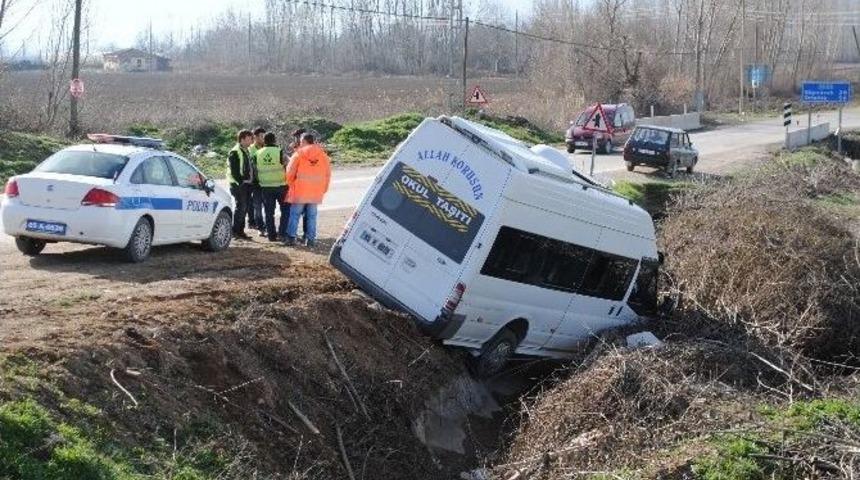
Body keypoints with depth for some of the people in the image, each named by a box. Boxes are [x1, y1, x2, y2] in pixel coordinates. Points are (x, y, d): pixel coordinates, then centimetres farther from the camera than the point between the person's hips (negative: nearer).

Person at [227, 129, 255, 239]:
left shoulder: (246, 151, 18)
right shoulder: (235, 152, -11)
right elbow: (233, 170, -17)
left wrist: (251, 181, 14)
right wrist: (240, 181, -19)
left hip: (247, 184, 9)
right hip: (238, 185, -9)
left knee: (244, 208, 10)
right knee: (241, 207, -10)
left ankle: (240, 230, 17)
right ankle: (236, 231, -5)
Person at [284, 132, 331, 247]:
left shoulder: (299, 154, -5)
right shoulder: (322, 154, 5)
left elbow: (290, 171, -3)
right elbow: (328, 173, 8)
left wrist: (290, 184, 14)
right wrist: (324, 189, 16)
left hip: (300, 190, -3)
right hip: (316, 192, 3)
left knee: (294, 214, 6)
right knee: (312, 215, 9)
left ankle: (291, 237, 4)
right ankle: (311, 239, 7)